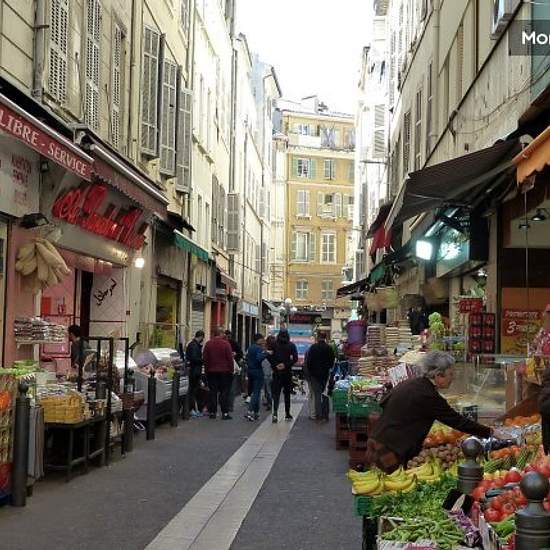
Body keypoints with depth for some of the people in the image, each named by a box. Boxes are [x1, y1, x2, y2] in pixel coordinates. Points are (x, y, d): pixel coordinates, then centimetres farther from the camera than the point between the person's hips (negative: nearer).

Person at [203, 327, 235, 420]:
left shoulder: (208, 344, 5)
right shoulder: (225, 343, -9)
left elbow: (205, 358, 8)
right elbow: (230, 358, -8)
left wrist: (206, 370, 14)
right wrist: (231, 370, 0)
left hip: (211, 371, 4)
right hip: (224, 371, -4)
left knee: (212, 392, 9)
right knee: (224, 392, 0)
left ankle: (212, 412, 10)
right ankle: (225, 413, -3)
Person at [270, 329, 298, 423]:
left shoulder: (274, 345, -2)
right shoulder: (291, 346, -2)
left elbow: (270, 357, -7)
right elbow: (295, 358, -9)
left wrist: (275, 366, -5)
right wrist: (286, 365, -9)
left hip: (277, 372, 0)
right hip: (287, 372, 0)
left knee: (276, 392, 1)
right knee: (287, 393, 12)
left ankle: (275, 412, -17)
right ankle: (287, 413, 15)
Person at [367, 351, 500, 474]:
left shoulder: (408, 383, 11)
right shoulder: (429, 397, -15)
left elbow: (384, 403, 19)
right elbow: (458, 421, -11)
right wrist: (490, 433, -3)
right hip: (390, 453, -9)